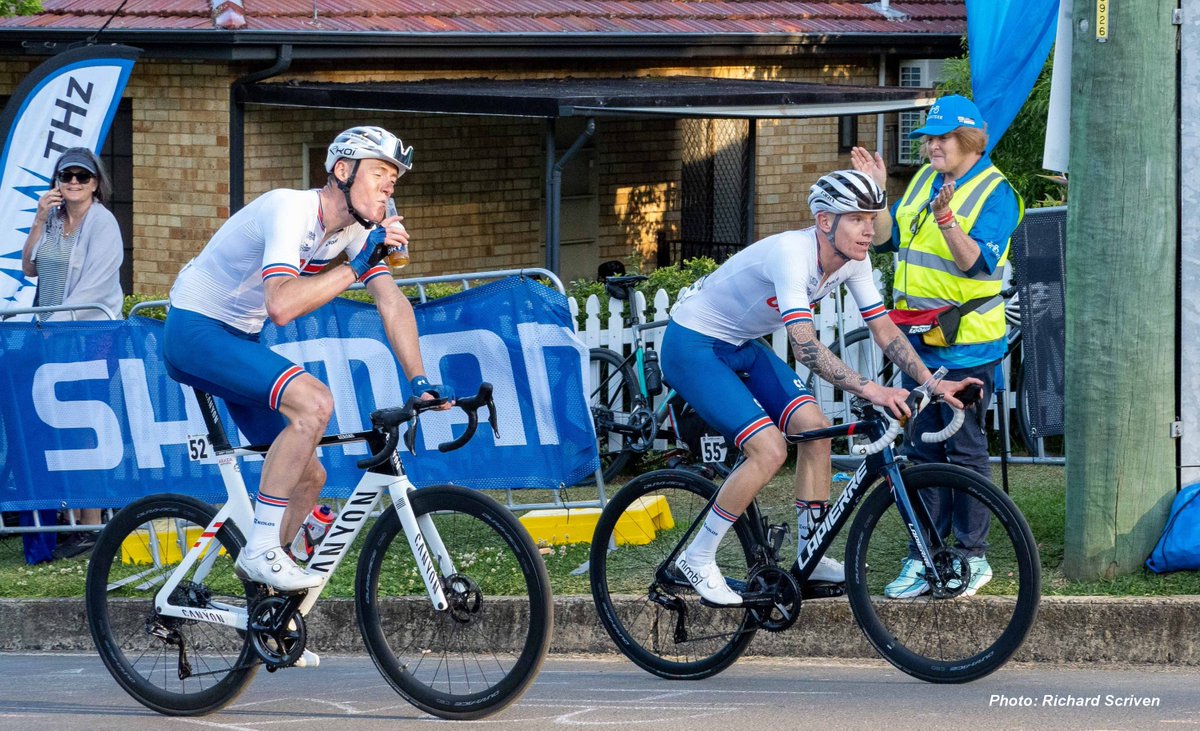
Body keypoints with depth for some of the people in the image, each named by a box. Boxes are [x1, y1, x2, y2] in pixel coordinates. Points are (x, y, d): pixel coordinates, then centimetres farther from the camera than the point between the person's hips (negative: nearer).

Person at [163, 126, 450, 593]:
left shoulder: (357, 228, -1)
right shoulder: (291, 211, -26)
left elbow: (392, 302, -2)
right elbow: (282, 306, -39)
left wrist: (419, 381, -13)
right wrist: (357, 266, -34)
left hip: (238, 342, 9)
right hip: (194, 331, -9)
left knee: (309, 476, 4)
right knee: (314, 402, -30)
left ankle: (259, 570, 28)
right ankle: (261, 550, -23)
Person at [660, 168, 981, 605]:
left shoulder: (852, 260, -7)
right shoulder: (792, 254, -33)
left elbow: (884, 330, -1)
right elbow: (805, 346, -41)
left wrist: (932, 383, -13)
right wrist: (871, 391, -49)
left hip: (739, 347, 8)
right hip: (691, 345, -8)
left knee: (814, 427, -3)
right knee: (769, 450, -19)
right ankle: (697, 560, -6)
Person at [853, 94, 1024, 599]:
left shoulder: (994, 192, -10)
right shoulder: (923, 180, 12)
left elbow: (978, 263, -21)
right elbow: (889, 238, 14)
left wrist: (945, 218, -34)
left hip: (966, 345, -7)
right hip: (918, 339, 7)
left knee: (965, 451, -1)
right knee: (922, 452, 8)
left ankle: (974, 557, 7)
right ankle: (922, 558, 13)